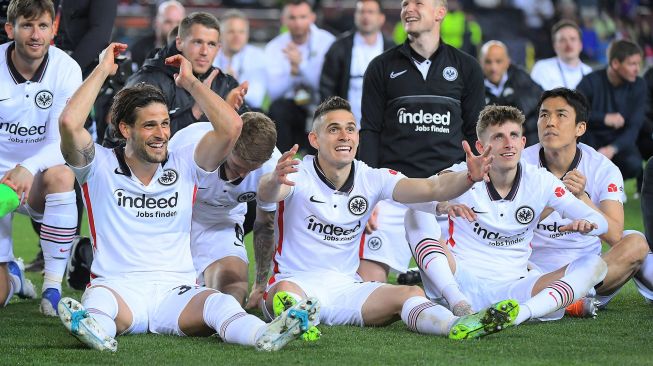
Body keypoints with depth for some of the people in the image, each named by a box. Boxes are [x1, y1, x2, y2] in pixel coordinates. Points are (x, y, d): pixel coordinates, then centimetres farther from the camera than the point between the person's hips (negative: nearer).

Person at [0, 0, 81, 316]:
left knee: (61, 176, -39)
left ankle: (53, 287, -26)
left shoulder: (66, 69, -12)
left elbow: (61, 141, -17)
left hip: (38, 181, 1)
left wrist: (28, 169, -38)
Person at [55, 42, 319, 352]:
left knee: (220, 304, -33)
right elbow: (70, 123, -10)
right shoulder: (101, 166, 7)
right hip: (118, 287, -1)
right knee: (100, 300, -39)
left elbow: (230, 127, 3)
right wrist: (103, 70, 0)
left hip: (176, 291, 2)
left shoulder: (183, 166, 15)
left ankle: (264, 336, -64)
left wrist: (190, 82, 10)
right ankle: (95, 330, -74)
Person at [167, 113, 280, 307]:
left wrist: (261, 286, 2)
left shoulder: (272, 166, -23)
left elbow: (265, 225, -4)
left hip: (223, 222, 2)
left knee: (234, 290, -20)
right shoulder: (189, 144, -36)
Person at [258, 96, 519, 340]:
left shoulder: (372, 179, 4)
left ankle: (456, 326, -50)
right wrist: (275, 180, -55)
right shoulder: (298, 173, -6)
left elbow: (432, 188, -9)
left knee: (411, 294, -22)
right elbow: (266, 194, -30)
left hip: (347, 287, 4)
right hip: (298, 281, -4)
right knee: (287, 291, -39)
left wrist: (470, 177, -30)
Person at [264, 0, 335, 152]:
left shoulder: (326, 41, -5)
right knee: (277, 108, -30)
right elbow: (273, 93, -11)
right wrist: (292, 71, -28)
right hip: (292, 108, 1)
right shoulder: (274, 48, -1)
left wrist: (301, 64, -28)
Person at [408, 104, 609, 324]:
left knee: (594, 265, -16)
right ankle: (459, 304, -35)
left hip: (513, 290, 2)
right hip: (461, 284, -2)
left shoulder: (540, 181, 2)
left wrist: (586, 224, -27)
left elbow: (600, 222, -1)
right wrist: (443, 205, -43)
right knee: (418, 215, -21)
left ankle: (520, 314, -39)